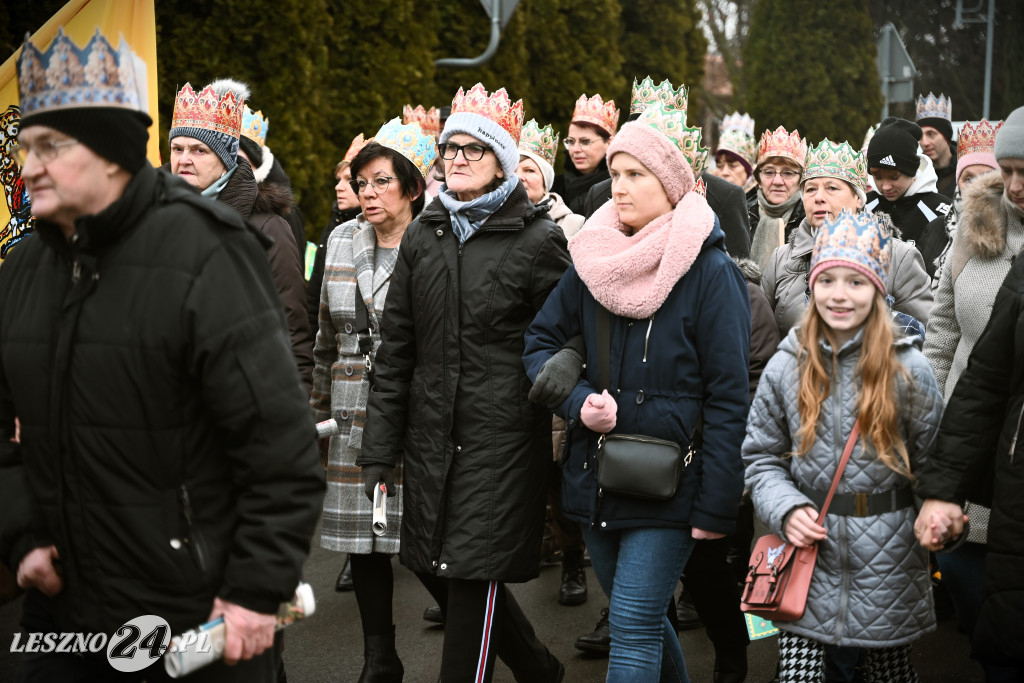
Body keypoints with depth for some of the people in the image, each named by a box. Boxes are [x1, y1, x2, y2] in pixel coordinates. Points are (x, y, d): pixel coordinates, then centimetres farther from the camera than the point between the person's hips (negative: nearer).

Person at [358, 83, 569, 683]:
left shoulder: (538, 240, -4)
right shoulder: (423, 236, 11)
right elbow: (396, 347, 11)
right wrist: (380, 448, 9)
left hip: (502, 437, -6)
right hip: (431, 436, 6)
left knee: (475, 585, -5)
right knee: (442, 576, 11)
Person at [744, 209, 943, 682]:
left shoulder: (908, 370, -4)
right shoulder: (788, 365, 0)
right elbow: (760, 456, 6)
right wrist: (786, 509, -9)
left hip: (885, 560, -1)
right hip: (808, 554, 1)